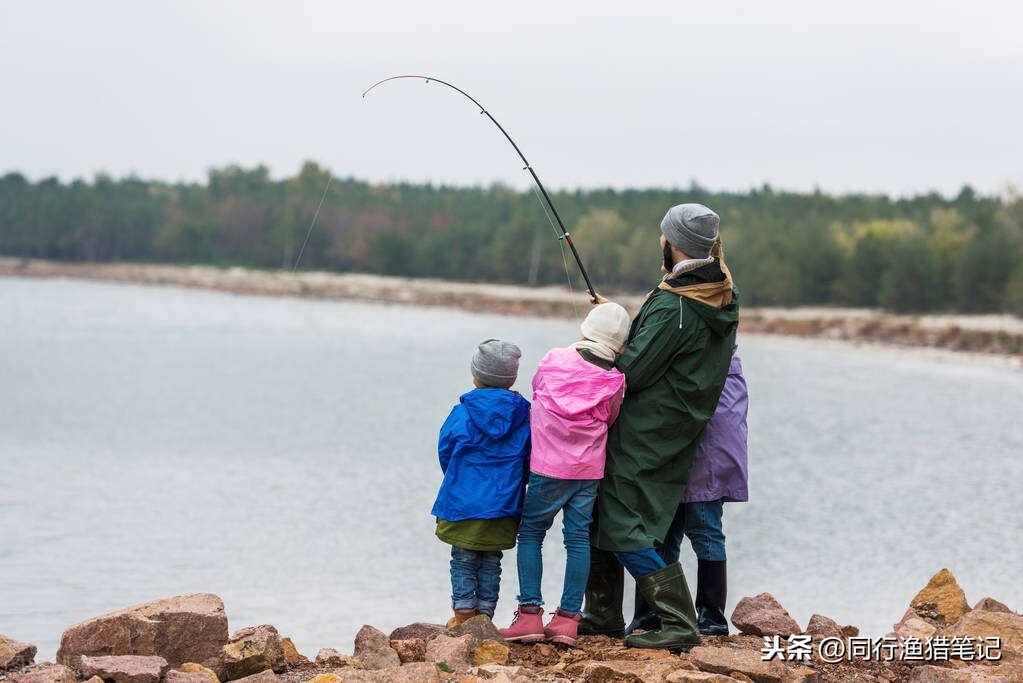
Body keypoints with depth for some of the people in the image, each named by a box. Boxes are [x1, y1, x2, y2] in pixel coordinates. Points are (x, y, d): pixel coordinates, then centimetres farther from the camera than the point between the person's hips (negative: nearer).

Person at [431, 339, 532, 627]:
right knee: (491, 562, 11)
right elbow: (529, 461, 3)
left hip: (463, 503, -2)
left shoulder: (462, 413, -8)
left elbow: (445, 452, 1)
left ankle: (463, 613, 11)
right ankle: (485, 614, 13)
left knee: (463, 560, 9)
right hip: (504, 506, 2)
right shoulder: (523, 415, -2)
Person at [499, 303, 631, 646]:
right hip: (589, 469, 2)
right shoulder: (615, 381, -5)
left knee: (531, 533, 8)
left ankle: (530, 614, 1)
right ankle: (567, 618, 4)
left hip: (548, 466, -1)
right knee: (578, 538, 6)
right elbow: (610, 419, 8)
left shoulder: (553, 361, -6)